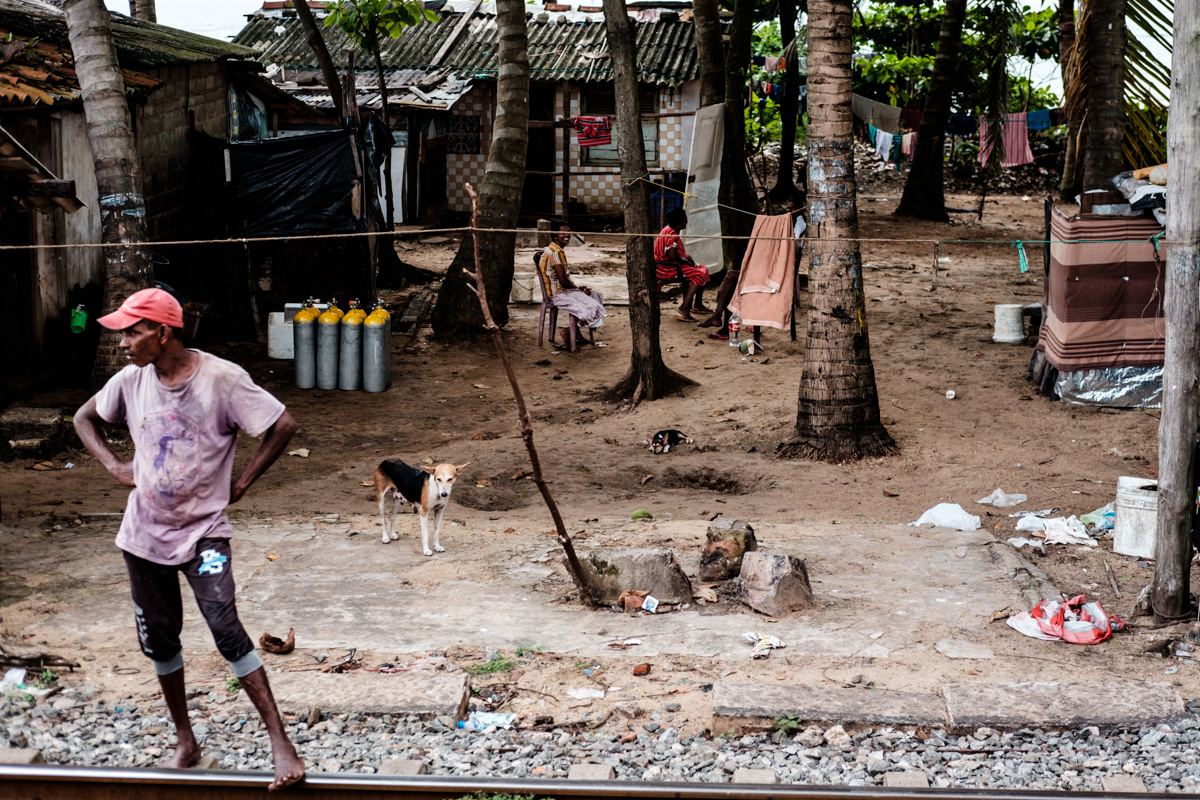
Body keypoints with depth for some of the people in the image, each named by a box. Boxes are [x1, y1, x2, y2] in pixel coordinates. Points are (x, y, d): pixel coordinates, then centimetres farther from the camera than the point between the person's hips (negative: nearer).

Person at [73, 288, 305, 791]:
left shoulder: (221, 379, -16)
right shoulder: (131, 381, -2)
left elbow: (284, 426, -13)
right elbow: (84, 419, 17)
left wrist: (243, 483, -10)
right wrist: (114, 466, 2)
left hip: (203, 531, -5)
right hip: (145, 532, 5)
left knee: (225, 627, -20)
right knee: (159, 638, 12)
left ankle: (281, 744, -17)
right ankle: (185, 743, 30)